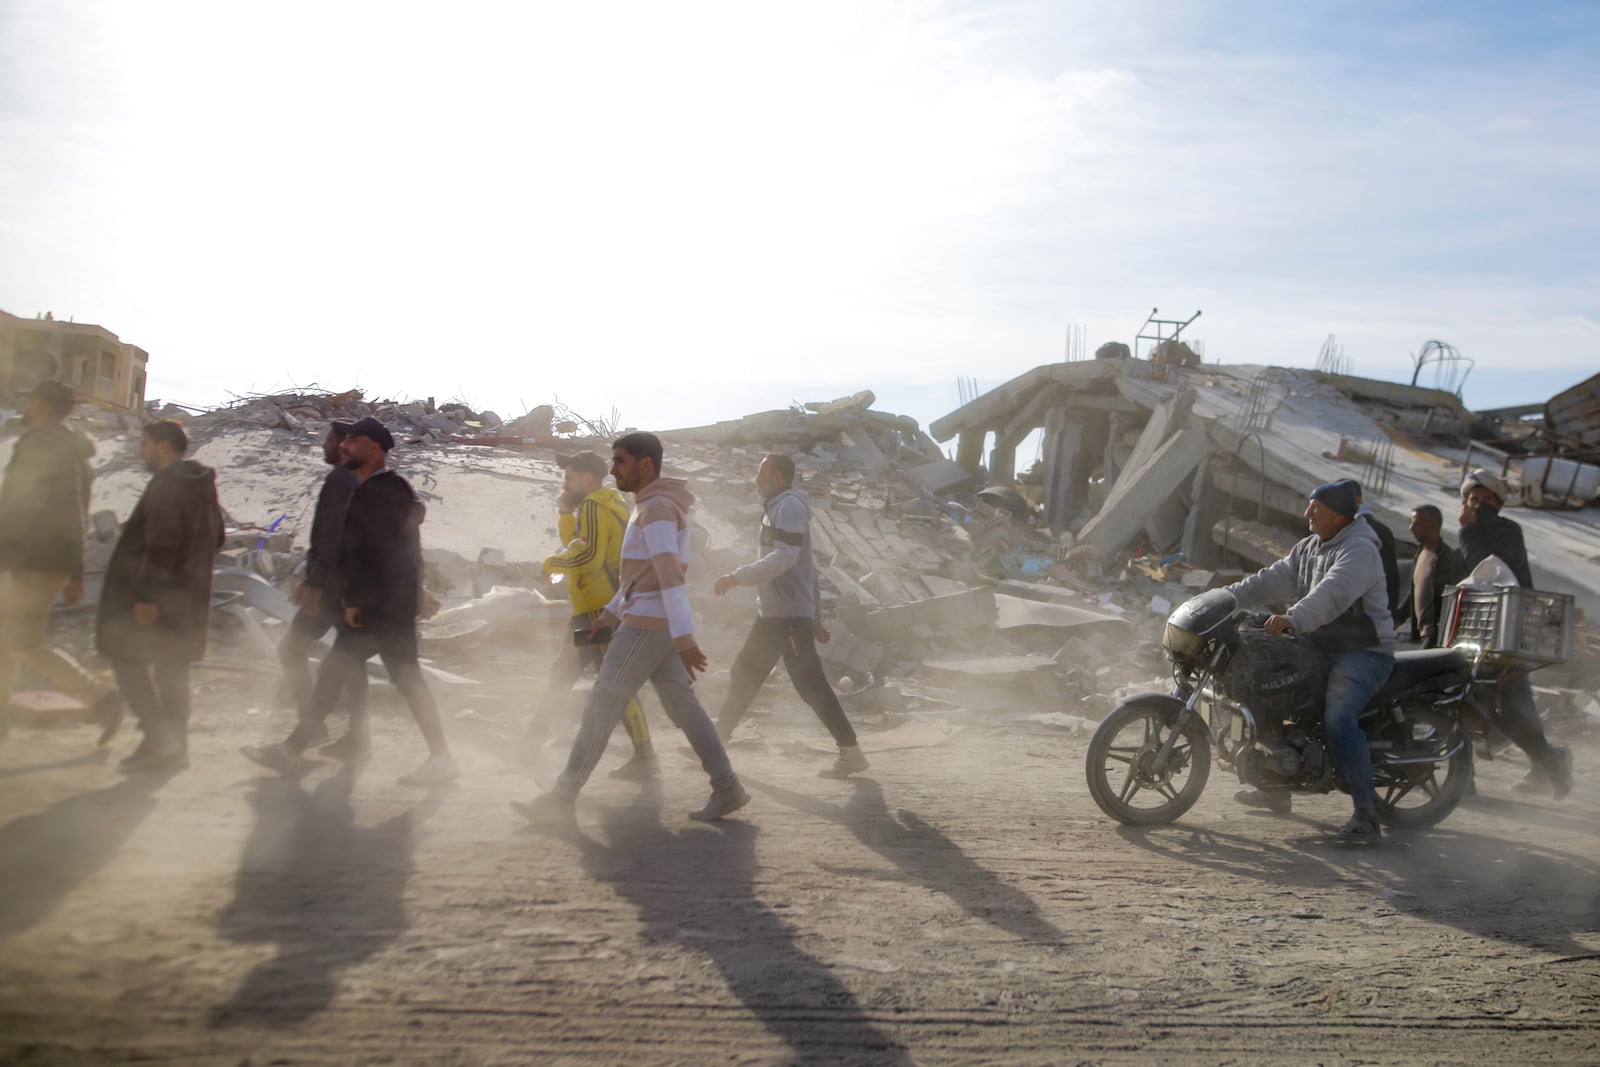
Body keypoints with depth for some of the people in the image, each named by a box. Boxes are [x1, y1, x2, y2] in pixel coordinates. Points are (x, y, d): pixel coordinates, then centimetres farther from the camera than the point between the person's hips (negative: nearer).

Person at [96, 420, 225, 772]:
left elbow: (160, 545, -22)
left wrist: (146, 594, -22)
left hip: (153, 597, -9)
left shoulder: (166, 485, -15)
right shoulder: (203, 485, 13)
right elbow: (215, 539, 20)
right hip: (188, 595, 9)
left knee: (128, 662, 0)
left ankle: (160, 737, -7)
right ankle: (175, 747, 15)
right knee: (172, 667, 12)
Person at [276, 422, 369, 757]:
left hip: (334, 582, -9)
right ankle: (357, 733, 13)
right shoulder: (360, 483, 15)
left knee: (291, 647, 0)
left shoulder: (339, 481, -13)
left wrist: (315, 583, -21)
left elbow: (333, 535, -21)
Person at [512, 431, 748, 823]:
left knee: (601, 708, -4)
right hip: (659, 625, 10)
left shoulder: (657, 507, -15)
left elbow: (670, 574, -23)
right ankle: (727, 789, 9)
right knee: (684, 709, 9)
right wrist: (613, 611, 27)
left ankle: (562, 798, 3)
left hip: (647, 624, -10)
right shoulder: (655, 505, 18)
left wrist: (684, 638, -28)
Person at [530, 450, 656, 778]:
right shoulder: (613, 502, 18)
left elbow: (589, 555, -26)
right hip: (608, 606, 11)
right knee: (562, 673, 20)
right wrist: (566, 512, 12)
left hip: (601, 610, -11)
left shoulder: (593, 506, -13)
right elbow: (573, 543, 27)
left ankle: (644, 757, -9)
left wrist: (553, 563, -10)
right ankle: (535, 736, 33)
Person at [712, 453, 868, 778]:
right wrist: (814, 615, 21)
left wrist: (736, 577, -22)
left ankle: (850, 752, -3)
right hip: (770, 614, 10)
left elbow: (784, 558, -24)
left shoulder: (789, 506, -10)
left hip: (790, 616, -10)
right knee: (743, 677, 14)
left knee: (809, 684, -9)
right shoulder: (777, 509, 20)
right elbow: (804, 565, 21)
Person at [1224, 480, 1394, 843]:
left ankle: (1366, 814, -25)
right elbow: (1273, 579, 11)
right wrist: (1226, 597, 0)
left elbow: (1333, 594, -33)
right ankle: (1276, 788, 23)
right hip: (1321, 648, 10)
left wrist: (1293, 619, -47)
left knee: (1338, 719, -28)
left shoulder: (1359, 550, -16)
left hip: (1363, 652, -10)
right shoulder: (1308, 549, 14)